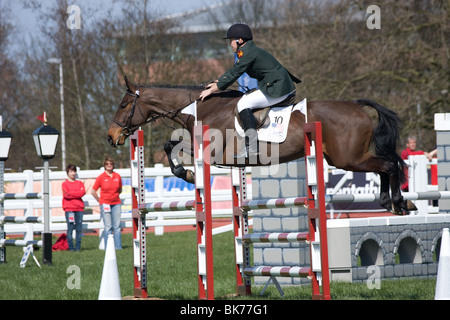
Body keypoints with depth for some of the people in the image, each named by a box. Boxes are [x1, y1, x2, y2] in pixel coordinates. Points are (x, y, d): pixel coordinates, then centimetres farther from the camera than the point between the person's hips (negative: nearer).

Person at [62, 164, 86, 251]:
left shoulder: (80, 183, 16)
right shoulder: (65, 184, 8)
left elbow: (82, 192, -1)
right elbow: (66, 194, -8)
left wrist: (71, 193, -6)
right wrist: (77, 193, -7)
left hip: (79, 208, 3)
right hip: (69, 208, -3)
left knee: (79, 229, -1)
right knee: (70, 228, -7)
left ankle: (78, 247, 2)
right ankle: (71, 247, -5)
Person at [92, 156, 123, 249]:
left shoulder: (117, 176, 4)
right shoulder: (101, 177, -5)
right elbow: (93, 191, 0)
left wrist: (115, 196, 12)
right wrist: (101, 201, 3)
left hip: (116, 204, 3)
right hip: (105, 204, -3)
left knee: (117, 226, 3)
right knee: (108, 227, -4)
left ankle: (118, 247, 8)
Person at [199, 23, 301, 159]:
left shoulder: (247, 53, -13)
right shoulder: (250, 50, 17)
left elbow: (234, 75, -12)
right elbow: (233, 71, 26)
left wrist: (211, 90, -7)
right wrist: (216, 83, 24)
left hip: (277, 89, -11)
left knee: (243, 104, -15)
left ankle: (251, 148, -23)